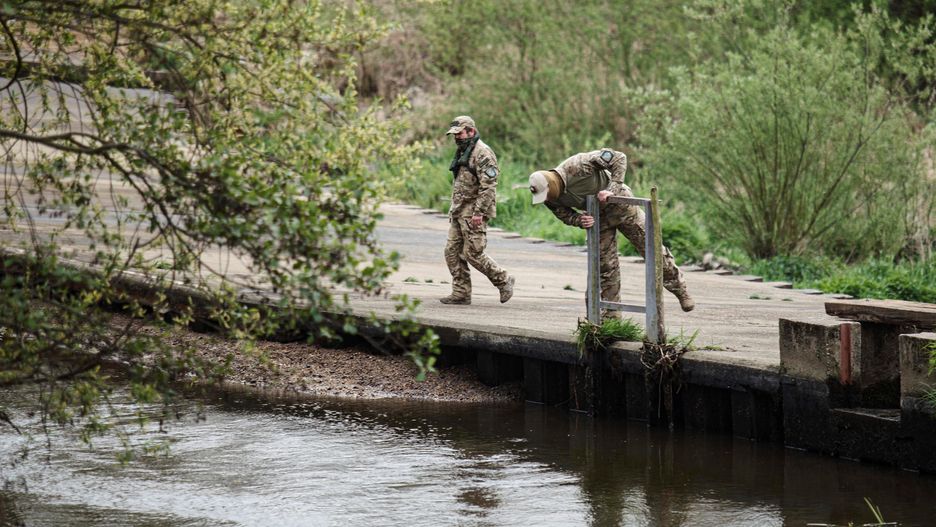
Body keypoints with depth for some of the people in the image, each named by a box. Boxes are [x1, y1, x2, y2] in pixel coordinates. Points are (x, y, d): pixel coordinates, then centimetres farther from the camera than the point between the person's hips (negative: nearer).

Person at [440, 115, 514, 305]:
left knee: (473, 254, -9)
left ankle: (504, 281, 7)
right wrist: (453, 210, 21)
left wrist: (478, 212, -25)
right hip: (459, 212, 10)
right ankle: (461, 293, 8)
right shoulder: (463, 152, 18)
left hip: (473, 213, -10)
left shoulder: (482, 153, -14)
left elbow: (488, 186, -21)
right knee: (452, 252, 5)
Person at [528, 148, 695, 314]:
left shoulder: (578, 165, -34)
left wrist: (612, 190, -35)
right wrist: (579, 221, -23)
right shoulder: (551, 199, -17)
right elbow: (564, 215, 0)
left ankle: (680, 289, 15)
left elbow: (619, 158, -28)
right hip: (598, 218, 4)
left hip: (619, 204, -4)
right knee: (606, 264, 2)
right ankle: (611, 314, 12)